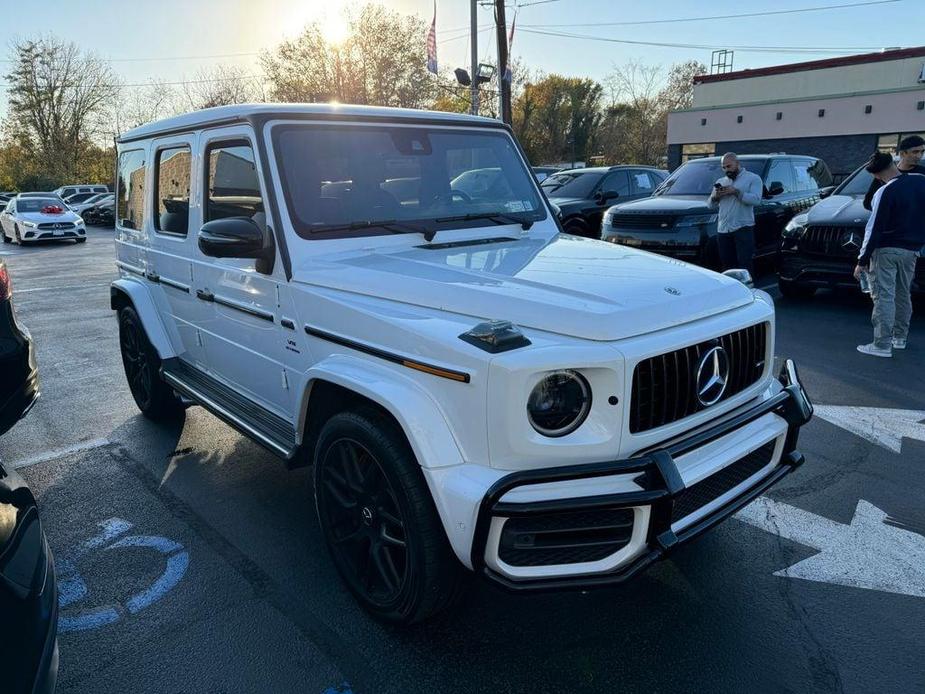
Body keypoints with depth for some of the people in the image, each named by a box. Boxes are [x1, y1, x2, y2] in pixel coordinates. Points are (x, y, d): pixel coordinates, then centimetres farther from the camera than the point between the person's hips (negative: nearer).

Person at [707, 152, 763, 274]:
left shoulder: (753, 178, 6)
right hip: (723, 229, 5)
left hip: (743, 228, -5)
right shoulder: (721, 181, 23)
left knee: (744, 263, -10)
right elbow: (710, 205, 19)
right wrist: (715, 197, -3)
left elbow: (756, 199, -10)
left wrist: (736, 192, -15)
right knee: (727, 265, 4)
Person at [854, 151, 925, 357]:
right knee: (903, 294, 18)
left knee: (884, 297, -3)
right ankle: (900, 337, 29)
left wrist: (862, 261, -12)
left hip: (886, 250, -7)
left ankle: (882, 345, -3)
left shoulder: (885, 192, -16)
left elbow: (874, 230, -16)